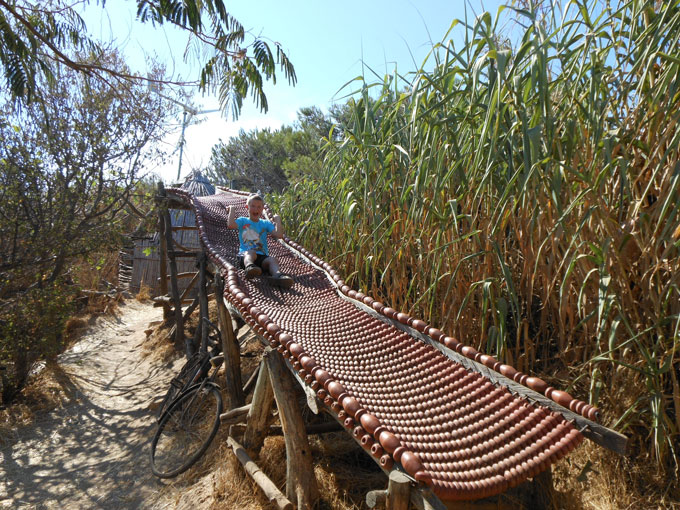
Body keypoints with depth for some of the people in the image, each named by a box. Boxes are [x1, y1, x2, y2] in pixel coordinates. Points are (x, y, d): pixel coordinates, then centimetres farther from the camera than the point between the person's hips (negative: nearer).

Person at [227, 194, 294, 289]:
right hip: (245, 255, -2)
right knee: (251, 252, -37)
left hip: (262, 257, 2)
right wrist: (232, 209, 7)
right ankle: (249, 266, -70)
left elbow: (279, 235, 5)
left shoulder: (266, 223, 21)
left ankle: (277, 274, -63)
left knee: (272, 259, -32)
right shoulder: (243, 220, 17)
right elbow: (230, 225, -5)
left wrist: (277, 219, 11)